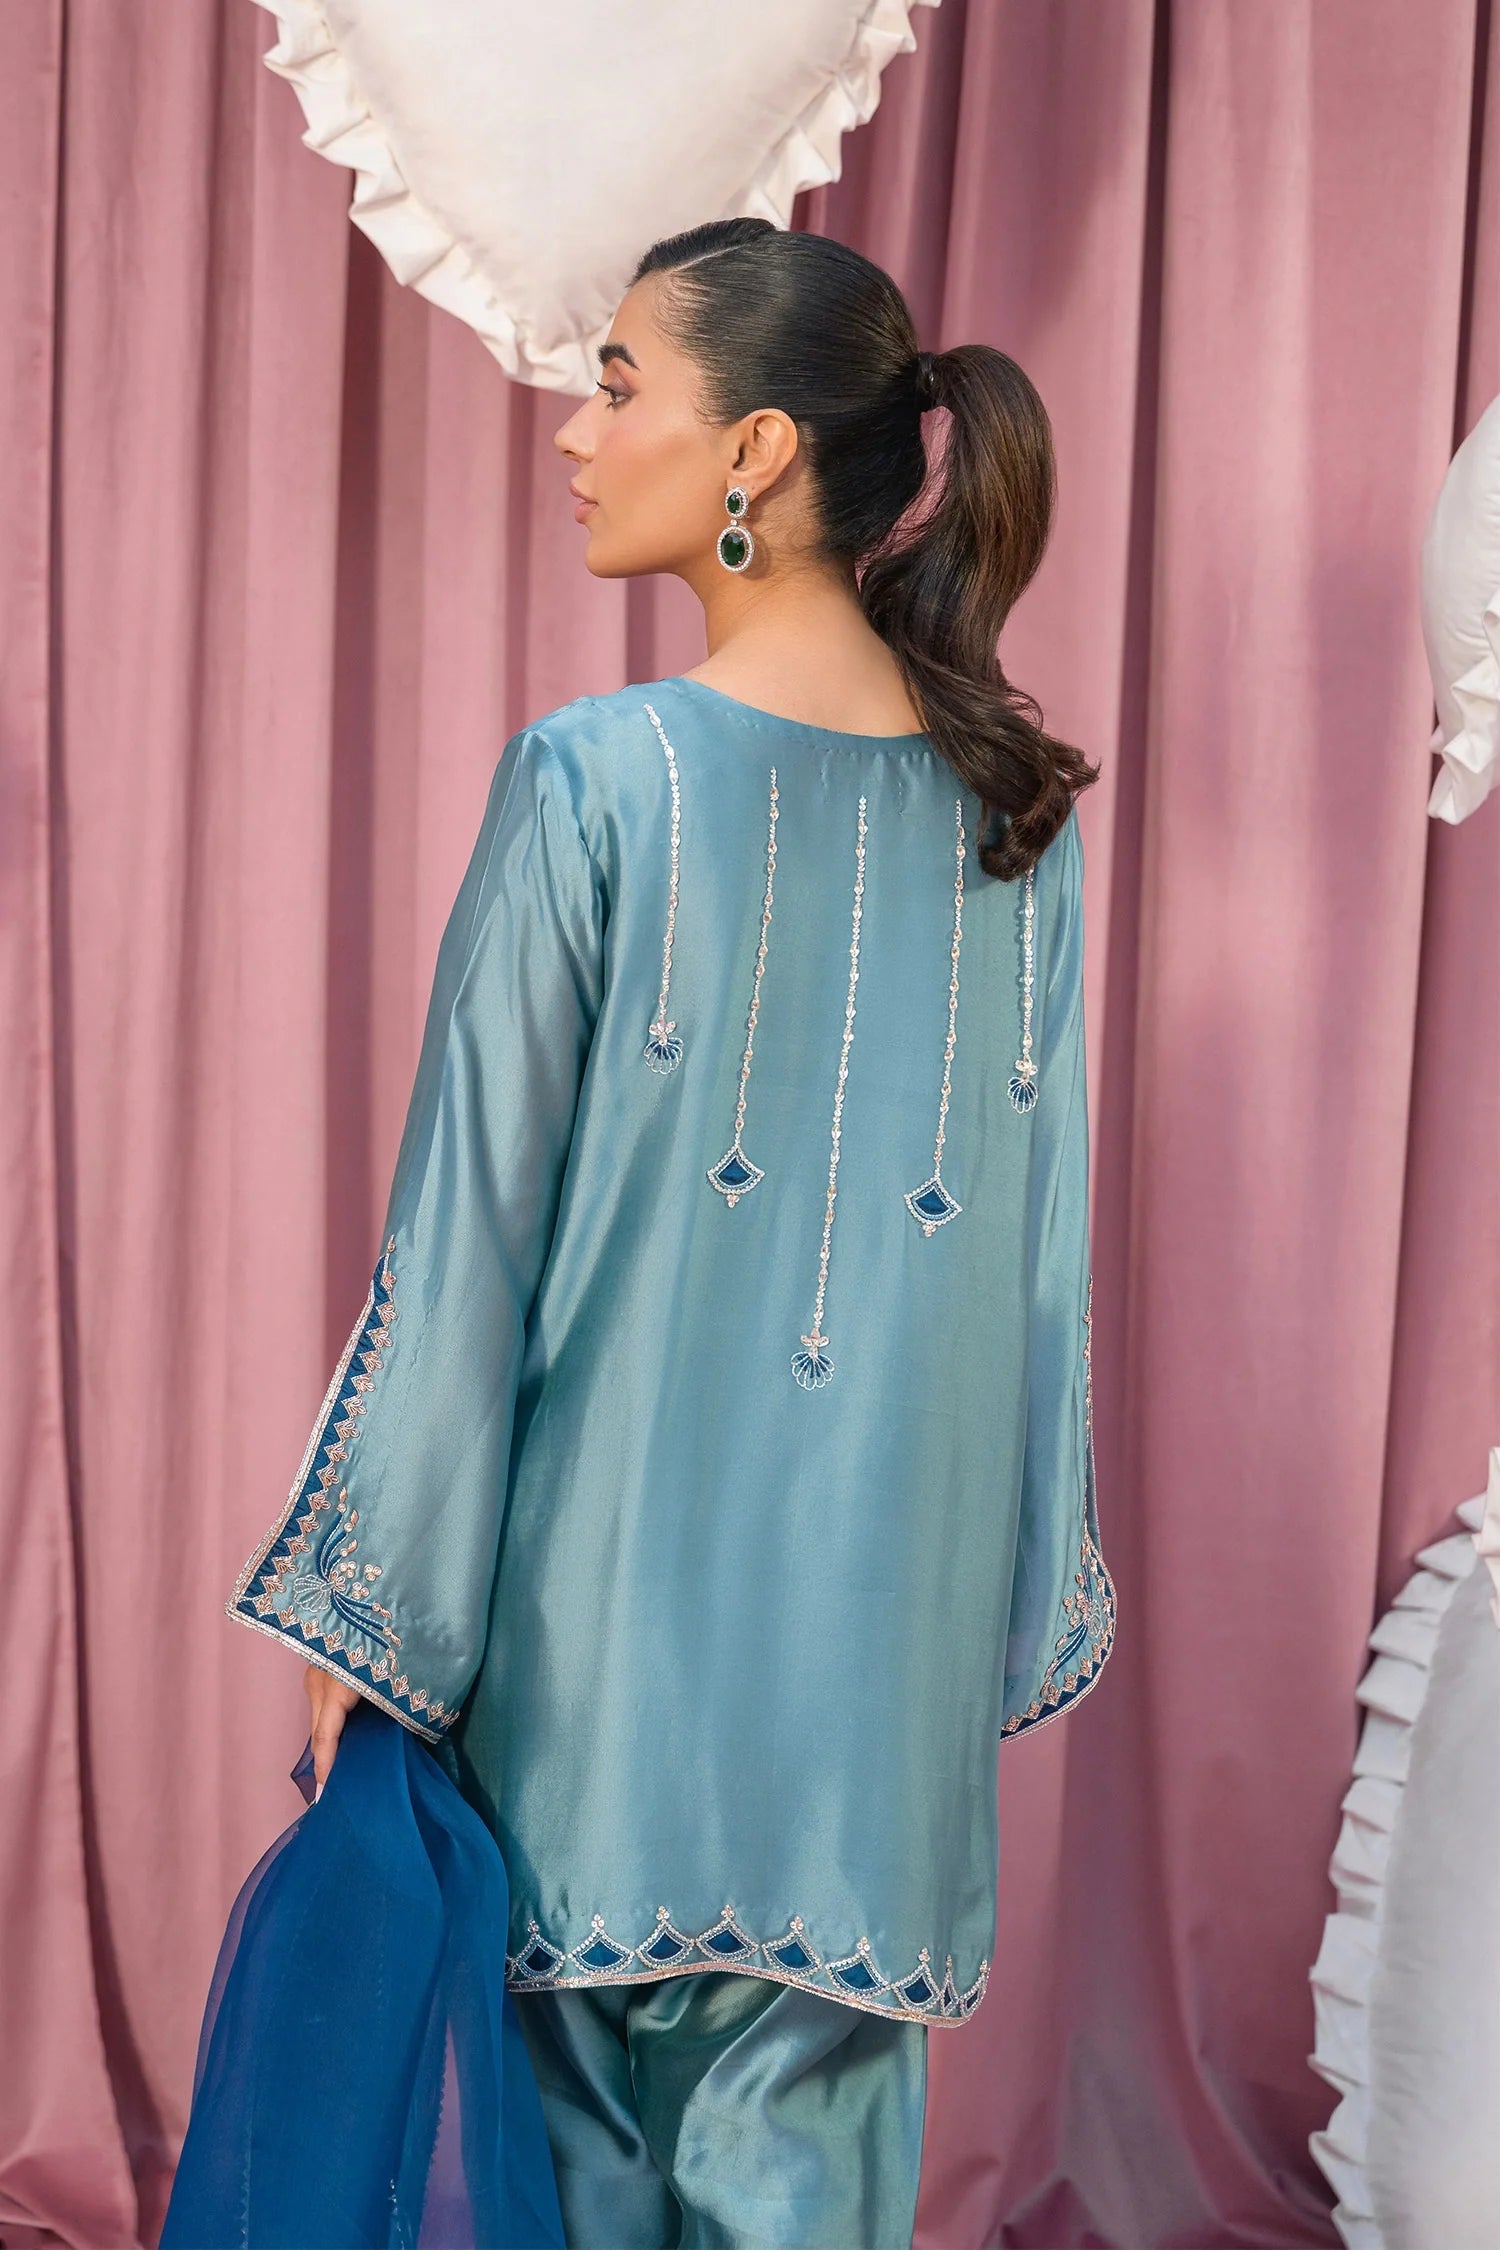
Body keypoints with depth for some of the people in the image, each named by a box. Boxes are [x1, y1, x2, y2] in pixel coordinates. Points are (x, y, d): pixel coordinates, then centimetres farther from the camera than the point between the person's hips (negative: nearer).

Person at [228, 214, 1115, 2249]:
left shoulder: (594, 777, -12)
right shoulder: (1018, 805, 1)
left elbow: (470, 1228, -10)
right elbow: (1043, 1238, 3)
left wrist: (367, 1621, -1)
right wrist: (1027, 1613, 13)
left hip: (613, 1582, -3)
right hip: (886, 1614, 4)